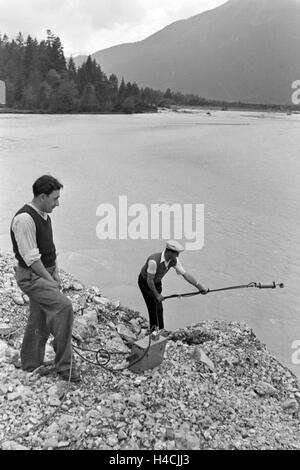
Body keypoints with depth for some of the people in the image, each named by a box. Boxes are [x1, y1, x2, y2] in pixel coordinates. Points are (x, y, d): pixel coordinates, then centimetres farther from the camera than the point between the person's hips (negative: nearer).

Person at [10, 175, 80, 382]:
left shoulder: (44, 216, 11)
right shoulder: (24, 219, -20)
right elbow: (31, 258, -21)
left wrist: (56, 273, 8)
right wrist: (50, 280, -15)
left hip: (45, 274, 10)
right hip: (30, 277, -10)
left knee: (40, 322, 15)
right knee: (63, 305, -24)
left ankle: (31, 366, 32)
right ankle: (65, 365, -14)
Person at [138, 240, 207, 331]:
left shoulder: (174, 261, -19)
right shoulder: (154, 261, -40)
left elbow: (186, 275, -14)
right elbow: (149, 280, -30)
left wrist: (200, 287, -18)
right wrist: (157, 295, -22)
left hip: (157, 282, 6)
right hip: (145, 282, -6)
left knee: (158, 308, 7)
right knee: (154, 307, -14)